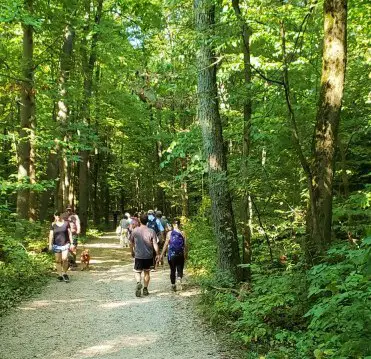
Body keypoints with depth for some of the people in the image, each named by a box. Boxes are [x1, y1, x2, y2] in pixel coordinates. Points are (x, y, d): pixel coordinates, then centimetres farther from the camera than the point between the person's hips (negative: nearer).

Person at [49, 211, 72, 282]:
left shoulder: (66, 223, 1)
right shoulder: (53, 225, 3)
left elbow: (70, 233, 4)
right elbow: (51, 235, 1)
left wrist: (71, 243, 1)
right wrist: (50, 245, -6)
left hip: (65, 244, -1)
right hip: (56, 245, 1)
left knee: (64, 259, -14)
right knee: (58, 261, 4)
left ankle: (64, 273, 6)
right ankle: (60, 275, 14)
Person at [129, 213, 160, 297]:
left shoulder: (135, 231, -5)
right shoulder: (151, 231, -7)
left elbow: (131, 243, 7)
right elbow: (155, 244, -9)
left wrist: (132, 252, 23)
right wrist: (157, 254, 4)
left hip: (138, 255, -1)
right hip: (149, 255, 1)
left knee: (137, 271, 10)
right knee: (147, 272, 17)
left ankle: (138, 283, -19)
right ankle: (145, 289, 20)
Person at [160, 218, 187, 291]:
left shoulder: (169, 233, -5)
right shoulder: (182, 233, -3)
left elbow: (166, 244, -5)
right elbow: (185, 245, 0)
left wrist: (162, 254, 3)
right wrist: (185, 255, 13)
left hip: (171, 255, 0)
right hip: (180, 255, 0)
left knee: (172, 270, 14)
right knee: (180, 270, 9)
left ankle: (173, 285, 21)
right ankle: (179, 279, -20)